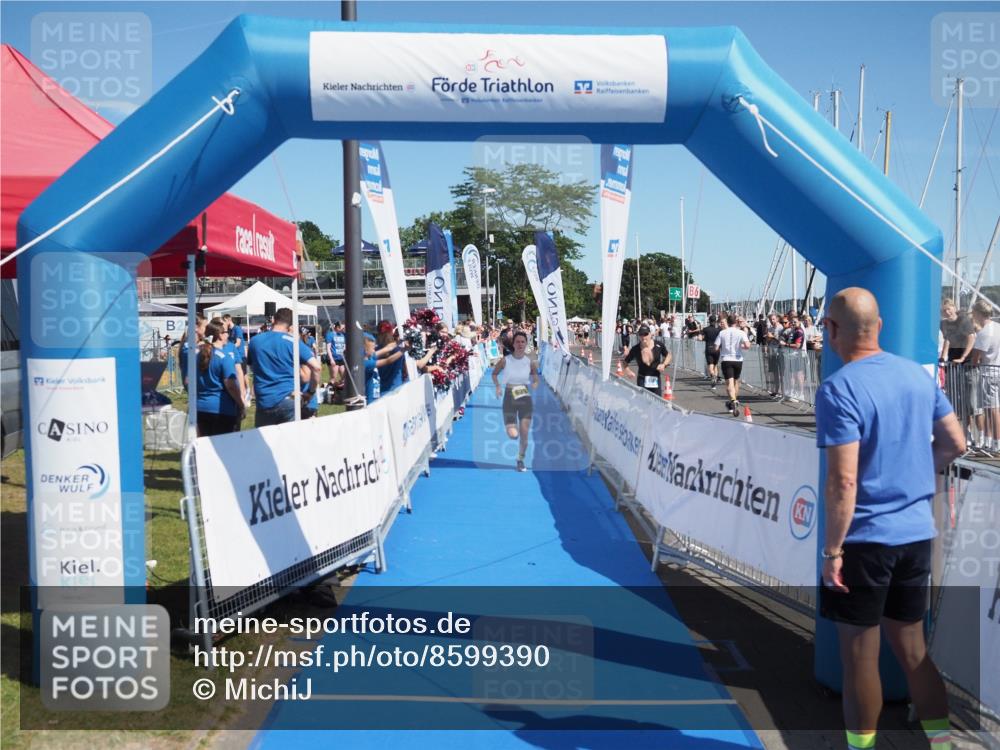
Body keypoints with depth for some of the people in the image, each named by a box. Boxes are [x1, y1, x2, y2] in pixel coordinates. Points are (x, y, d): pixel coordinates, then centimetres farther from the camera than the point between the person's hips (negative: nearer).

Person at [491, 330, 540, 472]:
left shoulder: (530, 362, -3)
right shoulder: (505, 360, -7)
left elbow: (536, 381, 10)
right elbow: (494, 373, 10)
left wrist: (534, 385, -13)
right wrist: (497, 387, -6)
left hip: (525, 399, 1)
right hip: (509, 398, -1)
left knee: (524, 434, 0)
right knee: (513, 435, -10)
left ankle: (521, 460, 22)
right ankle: (512, 427, 29)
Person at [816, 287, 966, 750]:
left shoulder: (838, 389, -18)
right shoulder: (919, 375, 4)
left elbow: (843, 481, -22)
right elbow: (955, 444, 12)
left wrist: (831, 550, -15)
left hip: (865, 539, -7)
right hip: (917, 534, 7)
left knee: (859, 656, 8)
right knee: (911, 646, 19)